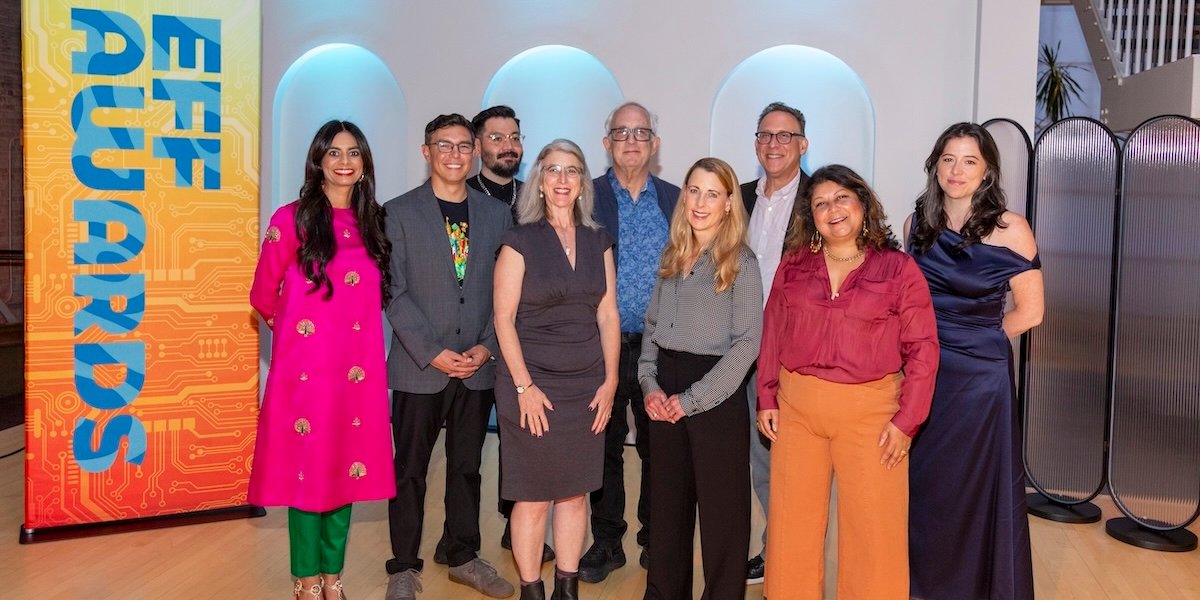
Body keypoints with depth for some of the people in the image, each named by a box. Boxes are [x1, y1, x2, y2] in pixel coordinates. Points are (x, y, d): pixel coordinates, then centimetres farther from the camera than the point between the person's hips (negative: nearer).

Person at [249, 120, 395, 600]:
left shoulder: (372, 222, 9)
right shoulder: (293, 219, -4)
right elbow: (263, 294, 3)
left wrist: (356, 333, 8)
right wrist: (296, 329, 11)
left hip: (357, 367, 4)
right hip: (306, 367, -4)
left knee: (346, 469, 10)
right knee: (308, 469, 4)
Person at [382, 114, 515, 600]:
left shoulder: (496, 214, 7)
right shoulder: (399, 212, -1)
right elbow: (394, 292, -7)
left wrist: (486, 346, -6)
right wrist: (432, 353, -14)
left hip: (478, 367, 3)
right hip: (418, 368, -3)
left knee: (467, 467, 14)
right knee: (410, 469, 7)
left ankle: (463, 557, 29)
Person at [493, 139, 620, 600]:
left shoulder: (598, 241, 8)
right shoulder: (520, 241, -4)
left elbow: (608, 314, 8)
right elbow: (504, 318, -8)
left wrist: (610, 380, 1)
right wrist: (524, 386, -12)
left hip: (587, 385, 4)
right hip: (532, 383, -4)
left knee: (575, 491, 11)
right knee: (534, 497, 3)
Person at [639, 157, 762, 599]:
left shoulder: (740, 262, -7)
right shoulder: (672, 256, 10)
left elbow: (748, 341, -13)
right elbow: (652, 325, 13)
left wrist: (693, 398, -14)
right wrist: (649, 383, -2)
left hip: (715, 394, -5)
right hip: (665, 394, 6)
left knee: (720, 505, 4)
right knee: (667, 500, 14)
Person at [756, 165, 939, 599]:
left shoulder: (899, 269, -3)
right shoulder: (794, 265, 6)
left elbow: (923, 349, -4)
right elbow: (772, 335, 10)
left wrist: (907, 420, -8)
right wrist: (767, 398, 5)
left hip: (869, 411, -2)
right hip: (796, 407, 3)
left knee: (873, 527, 6)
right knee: (792, 522, 12)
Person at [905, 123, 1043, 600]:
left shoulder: (1009, 229, -9)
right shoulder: (917, 222, 4)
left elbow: (1029, 312, -5)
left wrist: (975, 339, 0)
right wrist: (946, 339, 6)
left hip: (980, 376, -4)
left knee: (978, 487, 6)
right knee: (922, 483, 13)